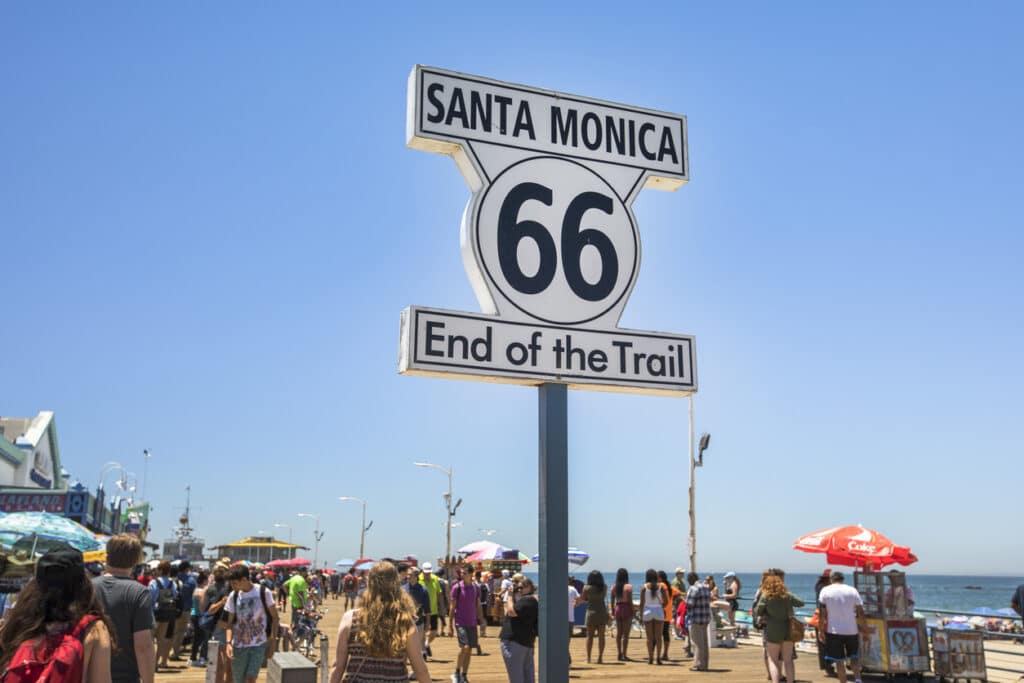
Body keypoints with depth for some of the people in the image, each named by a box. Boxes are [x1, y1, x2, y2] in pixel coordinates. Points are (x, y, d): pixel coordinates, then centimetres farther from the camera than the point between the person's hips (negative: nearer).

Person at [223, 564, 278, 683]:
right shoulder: (234, 596, -1)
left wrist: (272, 642, -3)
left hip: (259, 644, -3)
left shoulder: (264, 593, -8)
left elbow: (274, 617, -1)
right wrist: (229, 642, -12)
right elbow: (230, 622, 3)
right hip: (238, 645, 3)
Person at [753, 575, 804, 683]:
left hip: (773, 630, -3)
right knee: (788, 660, 13)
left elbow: (757, 612, -5)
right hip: (788, 629, 4)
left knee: (773, 660, 4)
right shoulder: (788, 595, 5)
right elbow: (801, 603, 17)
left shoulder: (765, 597, -6)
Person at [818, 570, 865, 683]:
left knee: (839, 661, 6)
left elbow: (823, 613, -4)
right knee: (854, 657, 17)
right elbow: (861, 614, 0)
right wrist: (857, 623, 16)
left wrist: (821, 630, 3)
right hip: (851, 630, 2)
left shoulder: (825, 590, -1)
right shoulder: (852, 590, 2)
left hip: (834, 630, -2)